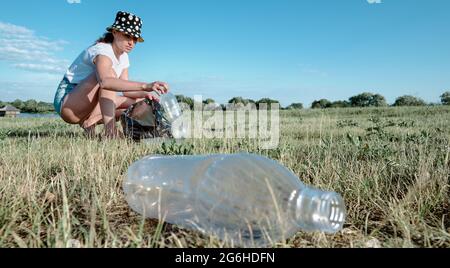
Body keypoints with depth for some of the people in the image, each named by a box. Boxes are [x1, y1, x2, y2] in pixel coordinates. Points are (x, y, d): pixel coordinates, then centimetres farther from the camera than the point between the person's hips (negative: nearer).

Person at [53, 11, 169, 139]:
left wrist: (145, 94, -18)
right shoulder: (102, 51, -22)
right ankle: (110, 131, -36)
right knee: (109, 74, -31)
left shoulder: (123, 57, 5)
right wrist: (145, 86, -54)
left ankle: (90, 121, -9)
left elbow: (124, 88, 3)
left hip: (89, 105, 8)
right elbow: (105, 81, -45)